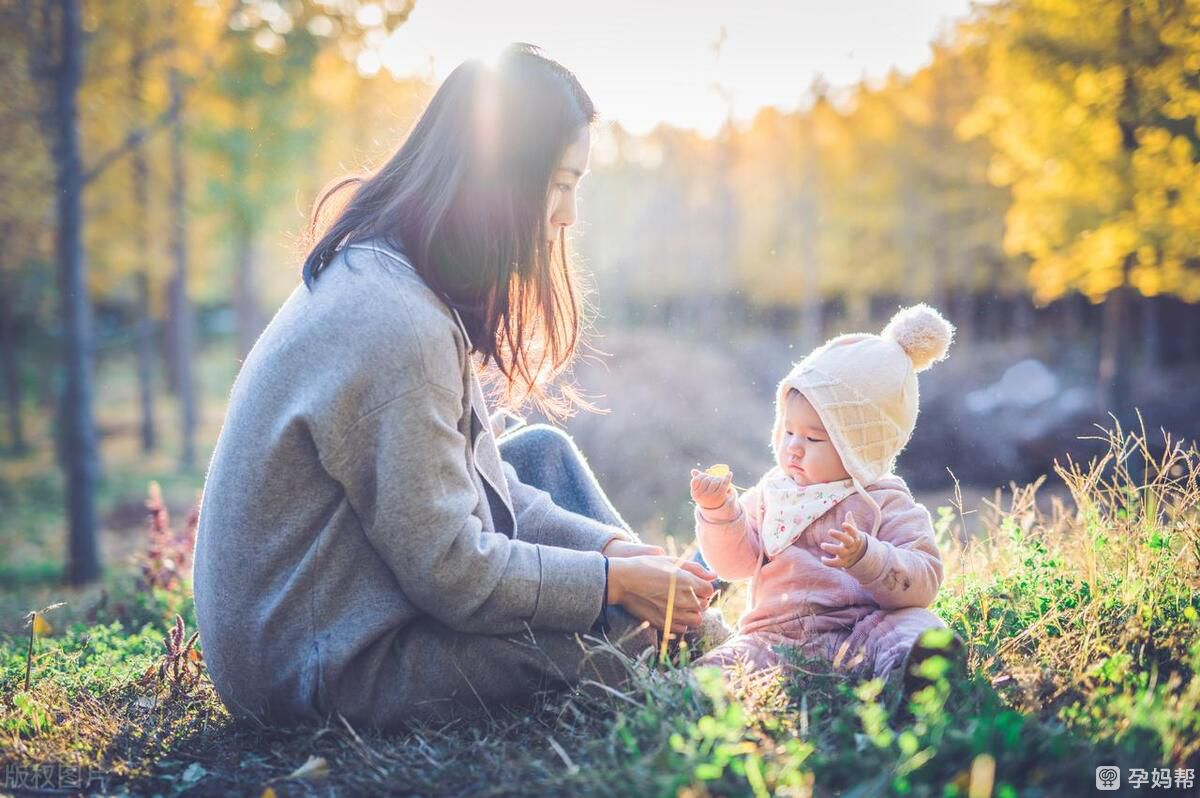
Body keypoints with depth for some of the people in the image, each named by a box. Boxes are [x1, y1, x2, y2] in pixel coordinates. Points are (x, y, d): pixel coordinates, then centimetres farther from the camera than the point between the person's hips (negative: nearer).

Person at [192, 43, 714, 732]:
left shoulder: (373, 273, 3)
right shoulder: (398, 327, -28)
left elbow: (472, 480, 8)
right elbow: (450, 572, -24)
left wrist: (610, 544, -1)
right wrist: (615, 578, -13)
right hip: (335, 670, -10)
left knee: (545, 451, 14)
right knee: (649, 611, -9)